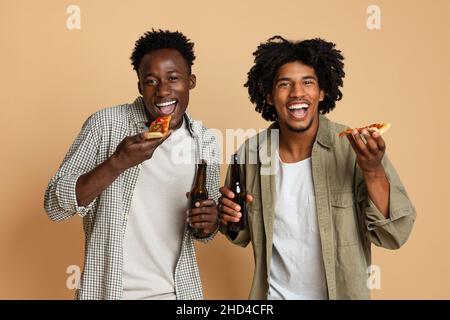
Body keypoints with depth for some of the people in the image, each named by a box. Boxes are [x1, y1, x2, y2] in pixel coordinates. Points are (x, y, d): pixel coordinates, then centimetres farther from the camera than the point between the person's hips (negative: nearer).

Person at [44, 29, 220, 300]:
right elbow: (55, 206, -14)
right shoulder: (105, 124, -11)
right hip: (108, 288, -2)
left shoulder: (206, 142, -2)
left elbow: (203, 230, 7)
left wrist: (208, 224, -16)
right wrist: (116, 163, -28)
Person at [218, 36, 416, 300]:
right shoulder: (250, 153, -12)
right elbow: (243, 236, 2)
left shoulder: (355, 148, -18)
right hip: (274, 293, 1)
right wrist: (231, 220, -19)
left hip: (342, 293, -1)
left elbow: (395, 235, -18)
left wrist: (373, 171, -31)